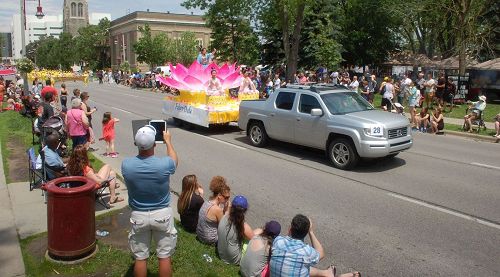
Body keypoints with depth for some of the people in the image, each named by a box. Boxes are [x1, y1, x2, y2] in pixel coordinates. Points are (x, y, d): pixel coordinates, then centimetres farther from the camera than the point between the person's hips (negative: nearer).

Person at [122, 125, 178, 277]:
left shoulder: (126, 165, -16)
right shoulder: (164, 164, -20)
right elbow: (174, 160, 6)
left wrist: (139, 142, 22)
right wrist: (168, 141, 22)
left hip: (138, 216, 2)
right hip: (162, 214, -1)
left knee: (140, 258, 16)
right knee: (164, 257, 14)